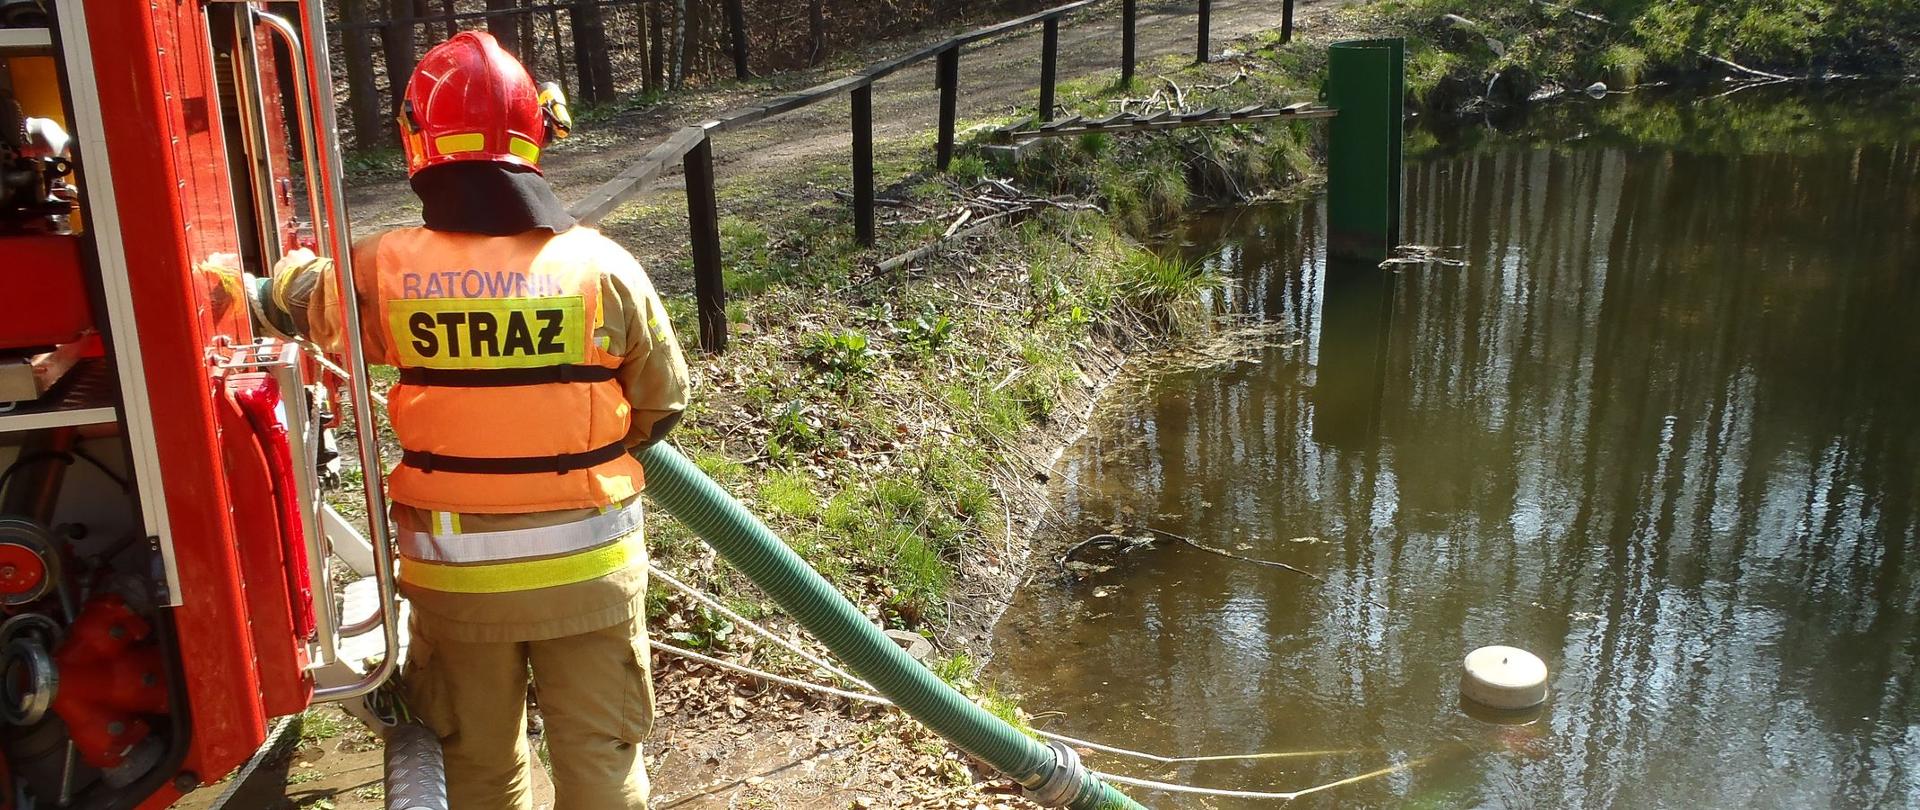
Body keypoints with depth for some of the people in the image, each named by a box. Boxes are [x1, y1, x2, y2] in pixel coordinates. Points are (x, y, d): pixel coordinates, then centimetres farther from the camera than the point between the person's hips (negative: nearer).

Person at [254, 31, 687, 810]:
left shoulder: (384, 271, -11)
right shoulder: (603, 266, -14)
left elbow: (291, 296, 11)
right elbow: (663, 401, -3)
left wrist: (291, 266, 35)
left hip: (453, 573, 1)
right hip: (586, 569, -1)